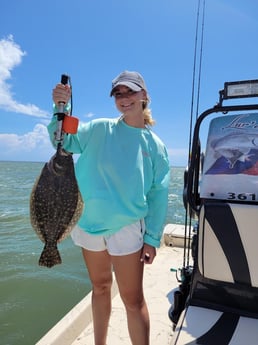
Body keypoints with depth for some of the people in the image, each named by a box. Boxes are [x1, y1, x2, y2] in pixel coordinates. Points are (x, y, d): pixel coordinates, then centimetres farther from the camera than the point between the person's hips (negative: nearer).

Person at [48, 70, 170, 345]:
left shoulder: (154, 144, -3)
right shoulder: (100, 129, -3)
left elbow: (158, 194, -2)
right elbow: (63, 140, -8)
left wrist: (152, 238, -5)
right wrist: (60, 108, -26)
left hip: (128, 228, -1)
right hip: (90, 224, 2)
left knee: (133, 299, 4)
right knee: (100, 288, 20)